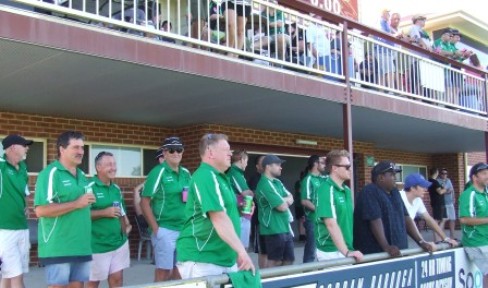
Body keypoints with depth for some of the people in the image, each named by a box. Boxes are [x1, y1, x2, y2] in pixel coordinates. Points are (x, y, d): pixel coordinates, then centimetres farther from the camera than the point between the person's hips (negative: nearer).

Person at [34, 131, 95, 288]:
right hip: (58, 249, -7)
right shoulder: (50, 173, -9)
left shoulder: (82, 175, 16)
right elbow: (41, 210, -19)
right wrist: (76, 204, -19)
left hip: (82, 247, 7)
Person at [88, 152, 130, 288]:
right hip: (97, 245, -6)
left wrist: (124, 235, 17)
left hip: (119, 243, 6)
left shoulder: (116, 189, 11)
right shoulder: (90, 187, -12)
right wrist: (104, 212, -18)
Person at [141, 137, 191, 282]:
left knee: (179, 271, 15)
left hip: (184, 229, 6)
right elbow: (145, 202, -11)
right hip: (165, 230, -6)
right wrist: (155, 229, -14)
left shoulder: (186, 173, 9)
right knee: (163, 272, 1)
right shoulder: (158, 172, -9)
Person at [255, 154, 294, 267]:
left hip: (285, 227, 9)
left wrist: (282, 200, -13)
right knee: (275, 262, -1)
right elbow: (282, 207, -21)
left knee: (289, 260, 15)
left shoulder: (277, 182, 14)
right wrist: (285, 201, 1)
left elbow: (290, 198, 7)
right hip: (274, 229, -9)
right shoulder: (266, 184, -18)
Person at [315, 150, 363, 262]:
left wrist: (349, 250, 14)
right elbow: (331, 224, -23)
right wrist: (346, 252, -25)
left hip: (345, 249, 8)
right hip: (331, 251, -8)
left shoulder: (346, 190, 9)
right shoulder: (326, 190, -17)